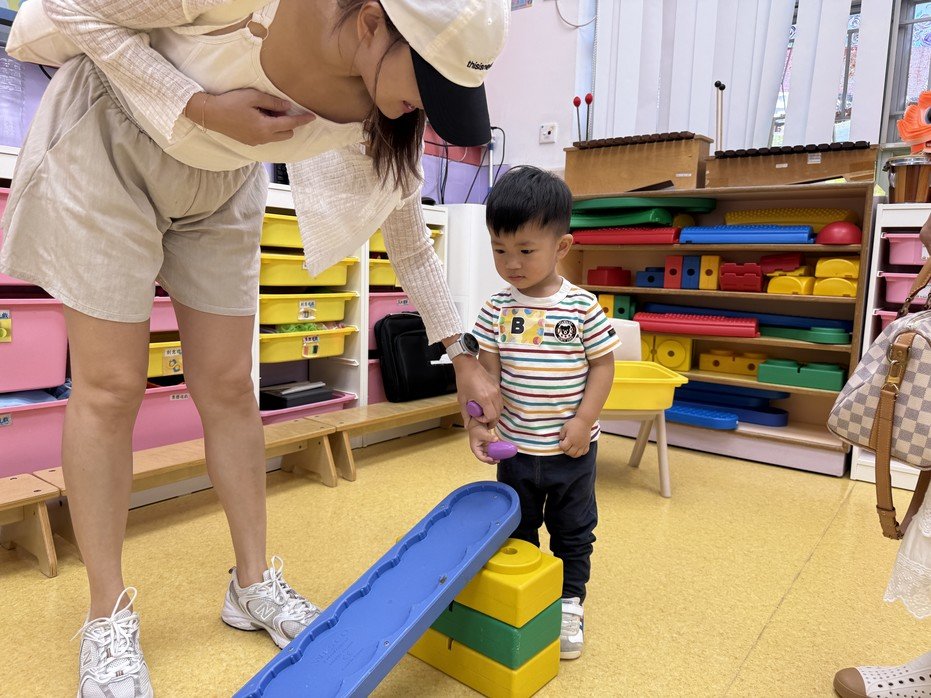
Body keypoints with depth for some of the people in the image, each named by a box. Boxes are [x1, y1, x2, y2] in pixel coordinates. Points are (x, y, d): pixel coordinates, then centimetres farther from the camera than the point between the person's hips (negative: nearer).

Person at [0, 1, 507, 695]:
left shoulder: (380, 114, -18)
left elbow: (410, 239, -6)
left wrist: (463, 357, -5)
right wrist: (205, 109, -31)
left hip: (219, 187, 4)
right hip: (109, 147, -4)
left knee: (229, 386, 2)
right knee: (110, 388, -4)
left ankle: (254, 583, 17)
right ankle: (109, 616, 12)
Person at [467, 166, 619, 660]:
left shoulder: (582, 308, -12)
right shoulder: (497, 309, -7)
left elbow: (602, 365, -7)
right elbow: (486, 370, -5)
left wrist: (583, 420, -14)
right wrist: (479, 422, -14)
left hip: (572, 448, -2)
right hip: (516, 446, 2)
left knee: (573, 530, 16)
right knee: (516, 531, 19)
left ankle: (569, 604, 35)